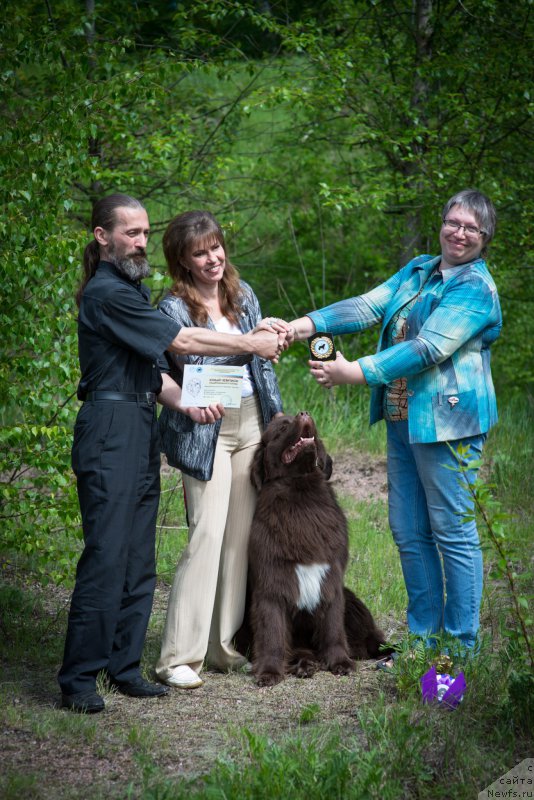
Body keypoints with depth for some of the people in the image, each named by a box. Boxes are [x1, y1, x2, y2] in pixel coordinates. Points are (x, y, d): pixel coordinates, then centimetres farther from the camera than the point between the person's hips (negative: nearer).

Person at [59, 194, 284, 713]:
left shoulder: (131, 291, 20)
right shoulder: (106, 293, -11)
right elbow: (180, 342, -12)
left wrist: (185, 404, -2)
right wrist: (250, 344, -5)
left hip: (141, 433, 10)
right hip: (110, 431, -10)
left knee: (138, 559, 9)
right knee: (106, 556, -11)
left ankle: (124, 667, 14)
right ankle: (78, 679, -8)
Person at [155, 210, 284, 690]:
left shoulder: (242, 294, 8)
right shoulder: (174, 308, -10)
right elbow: (195, 365, -22)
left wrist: (276, 418, 11)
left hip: (252, 423, 6)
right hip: (207, 431, -6)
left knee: (241, 536, 7)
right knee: (207, 535, -13)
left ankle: (224, 646, 17)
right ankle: (179, 658, -11)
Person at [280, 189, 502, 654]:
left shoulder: (476, 288, -11)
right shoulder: (419, 271, 14)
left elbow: (427, 349, -20)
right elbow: (369, 306, 3)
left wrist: (355, 373, -23)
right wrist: (307, 324, -12)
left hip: (446, 421, -8)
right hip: (403, 419, 8)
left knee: (453, 531, -2)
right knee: (408, 532, 12)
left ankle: (462, 646, 7)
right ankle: (425, 637, 22)